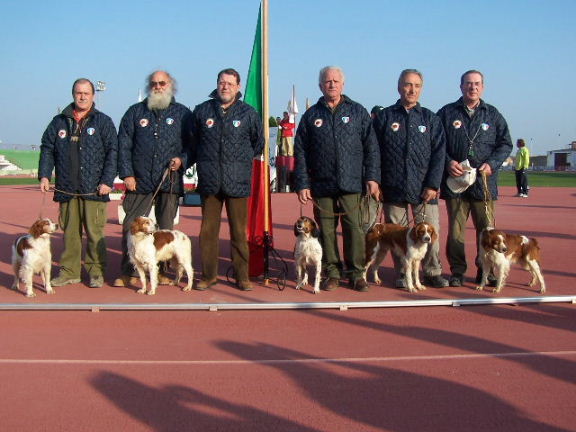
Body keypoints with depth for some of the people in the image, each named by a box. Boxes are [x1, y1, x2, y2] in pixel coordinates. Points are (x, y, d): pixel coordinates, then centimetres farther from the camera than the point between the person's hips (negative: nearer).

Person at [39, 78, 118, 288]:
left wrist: (107, 181, -8)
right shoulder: (59, 122, 13)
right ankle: (69, 271, 16)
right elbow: (47, 149, 15)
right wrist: (44, 175, 2)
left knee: (94, 232, -4)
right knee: (69, 231, 8)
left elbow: (112, 153, 1)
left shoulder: (103, 122, 5)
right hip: (66, 189, 3)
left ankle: (96, 272, 5)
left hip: (93, 189, -3)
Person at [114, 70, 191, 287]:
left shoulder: (182, 113, 10)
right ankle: (128, 273, 4)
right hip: (139, 181, 0)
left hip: (169, 182, 0)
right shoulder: (135, 112, 11)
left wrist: (182, 160, -8)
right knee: (131, 227, -3)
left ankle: (162, 271, 16)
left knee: (166, 229, 5)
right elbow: (123, 145, 8)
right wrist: (126, 174, -1)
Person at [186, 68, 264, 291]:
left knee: (239, 231, 3)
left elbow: (258, 143, 17)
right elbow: (192, 143, 19)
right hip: (209, 182, 1)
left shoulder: (249, 113, 4)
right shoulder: (202, 111, 7)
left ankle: (242, 276, 12)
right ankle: (208, 274, 16)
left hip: (237, 181, -1)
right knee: (208, 230, 5)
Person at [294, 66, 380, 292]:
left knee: (354, 229, -4)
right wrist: (302, 184, 1)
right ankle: (332, 272, 15)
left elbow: (371, 146, 7)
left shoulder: (358, 112, 9)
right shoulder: (311, 116, 10)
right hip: (322, 186, 1)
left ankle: (356, 273, 8)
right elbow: (300, 152, 8)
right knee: (326, 230, 4)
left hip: (351, 184, -1)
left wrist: (372, 177, -2)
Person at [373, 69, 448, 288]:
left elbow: (438, 154, 4)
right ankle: (403, 274, 16)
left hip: (424, 190, 1)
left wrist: (433, 185, -6)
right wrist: (375, 183, -4)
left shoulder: (430, 118, 10)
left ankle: (432, 273, 11)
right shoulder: (384, 117, 7)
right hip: (393, 189, 0)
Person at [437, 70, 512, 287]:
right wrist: (448, 162, -10)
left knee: (487, 229, 2)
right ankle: (457, 271, 11)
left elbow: (505, 144, 12)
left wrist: (492, 164, -4)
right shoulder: (446, 113, 8)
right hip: (455, 180, -1)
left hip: (484, 182, 1)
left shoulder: (493, 115, 12)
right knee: (455, 229, 1)